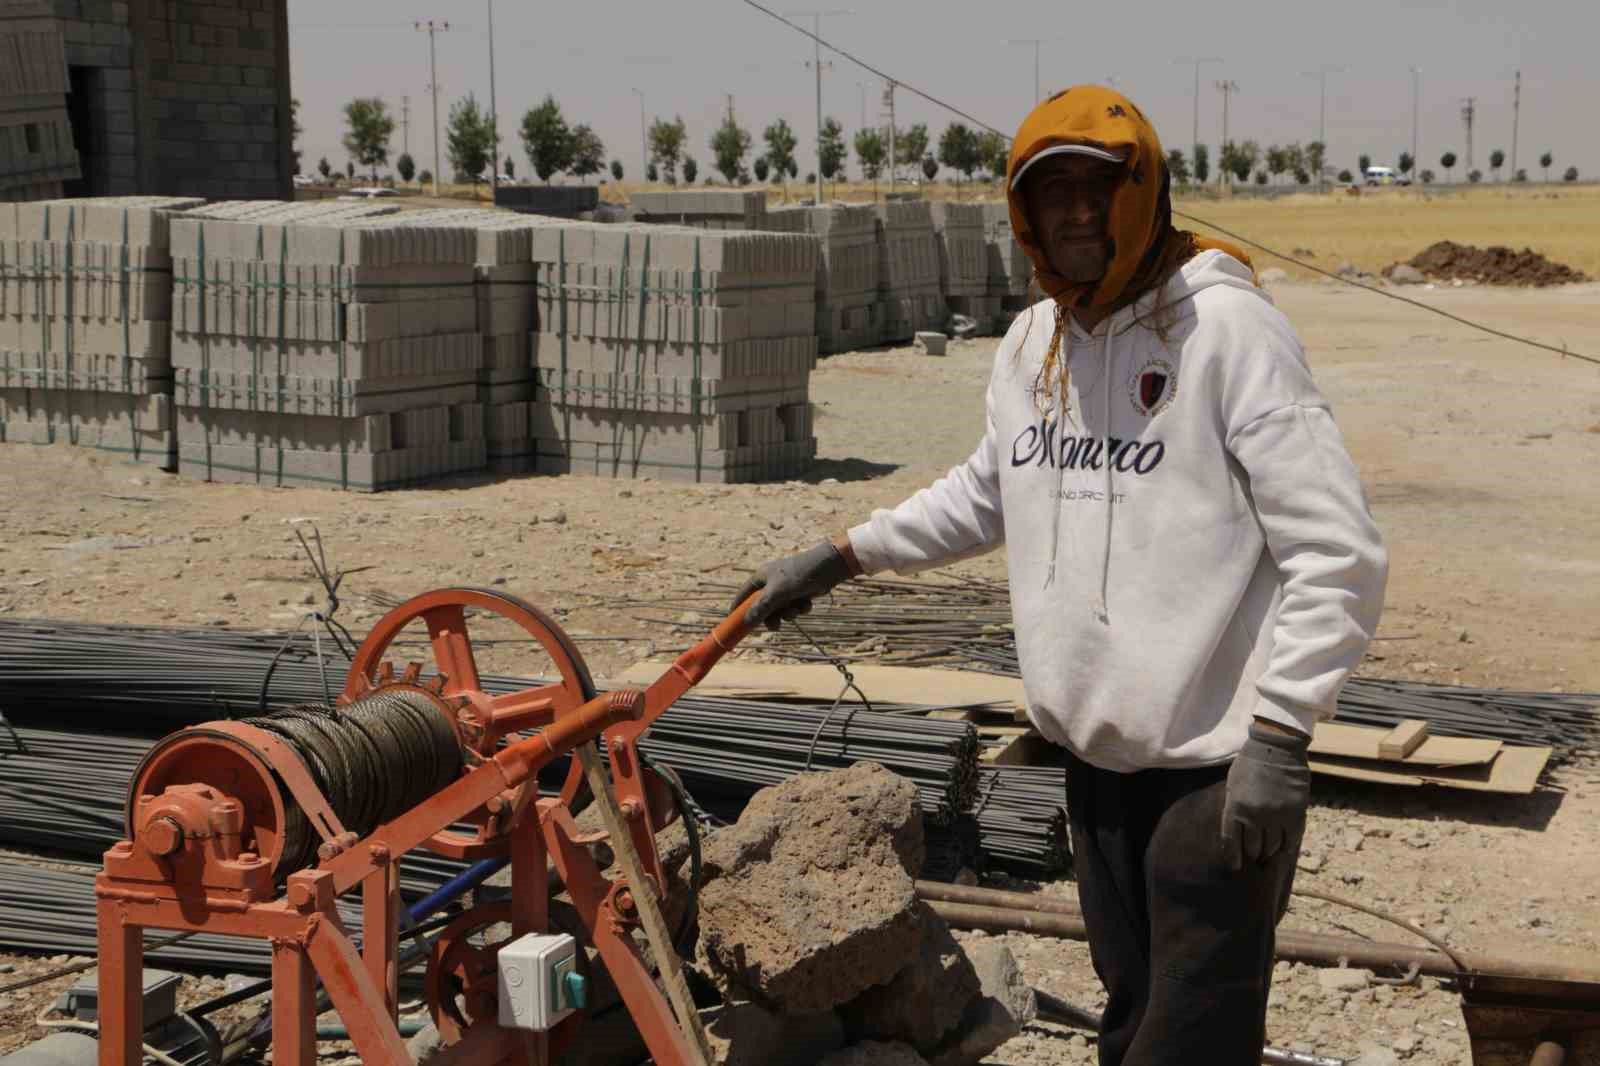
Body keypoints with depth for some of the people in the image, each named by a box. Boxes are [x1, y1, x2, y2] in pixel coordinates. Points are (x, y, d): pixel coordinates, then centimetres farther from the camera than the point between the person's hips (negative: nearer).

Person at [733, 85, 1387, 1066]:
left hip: (1215, 767, -7)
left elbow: (1338, 554, -16)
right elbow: (985, 495, 27)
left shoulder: (1229, 329, -14)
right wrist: (838, 559, 24)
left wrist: (1279, 736, -20)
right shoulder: (1032, 342, 9)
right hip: (1097, 755, 7)